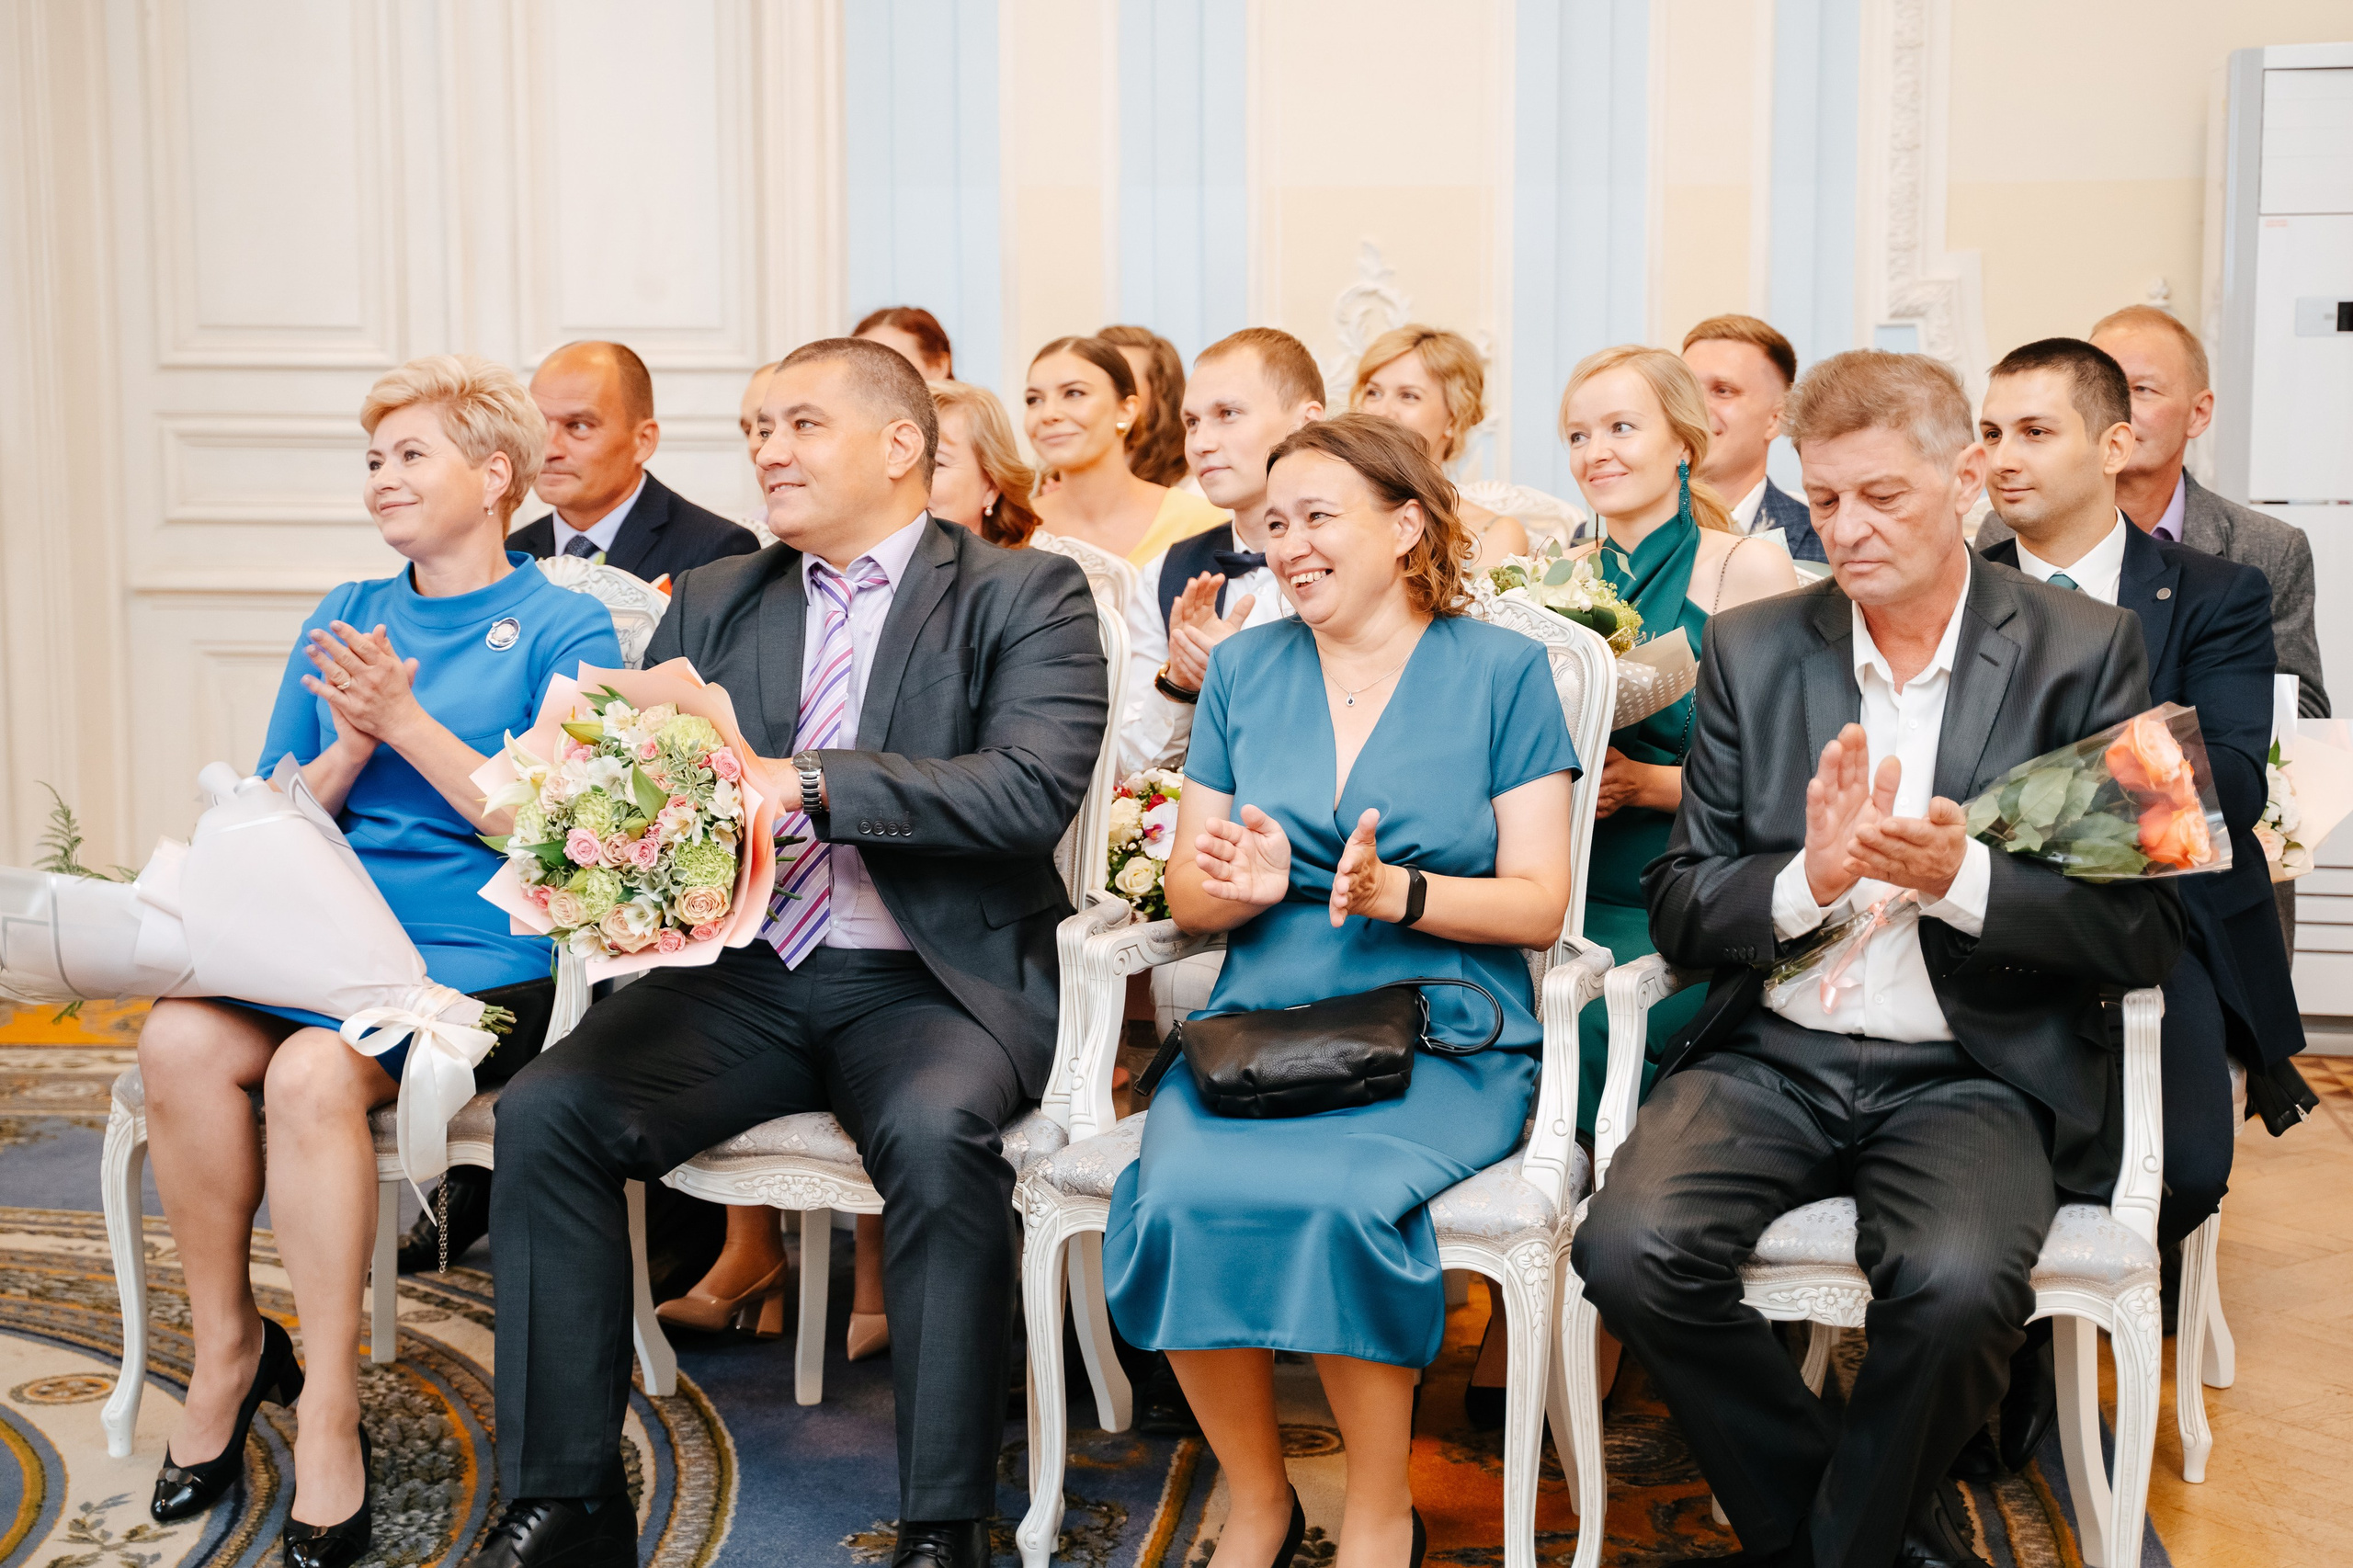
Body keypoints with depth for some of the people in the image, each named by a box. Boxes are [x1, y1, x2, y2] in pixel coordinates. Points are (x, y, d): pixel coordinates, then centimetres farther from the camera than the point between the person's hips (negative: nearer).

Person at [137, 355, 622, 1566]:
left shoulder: (564, 629, 3)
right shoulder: (342, 619, 19)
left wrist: (406, 722, -12)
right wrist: (349, 749, -4)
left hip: (478, 951, -4)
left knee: (313, 1071, -33)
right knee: (179, 1040, -27)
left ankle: (329, 1417, -21)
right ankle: (226, 1349, -7)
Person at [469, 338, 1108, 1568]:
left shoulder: (1023, 595, 2)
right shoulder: (712, 602, 19)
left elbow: (1032, 791, -14)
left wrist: (806, 785, -21)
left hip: (932, 981, -4)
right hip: (742, 971, 5)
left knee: (937, 1134, -35)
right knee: (544, 1112, -19)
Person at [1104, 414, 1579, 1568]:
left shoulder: (1501, 671, 4)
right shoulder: (1244, 668, 14)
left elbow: (1540, 905, -2)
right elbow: (1186, 897, 13)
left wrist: (1395, 892, -19)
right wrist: (1243, 885, -10)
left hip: (1440, 1039, -3)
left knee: (1338, 1194, -33)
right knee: (1180, 1194, -28)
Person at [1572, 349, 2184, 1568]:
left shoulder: (2085, 654, 2)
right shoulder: (1751, 650, 8)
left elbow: (2147, 933, -2)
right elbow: (1677, 910, 6)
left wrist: (1963, 878, -18)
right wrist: (1809, 879, -15)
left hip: (1973, 1071, -2)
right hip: (1771, 1056, 3)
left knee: (1959, 1280, -33)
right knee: (1630, 1249, -25)